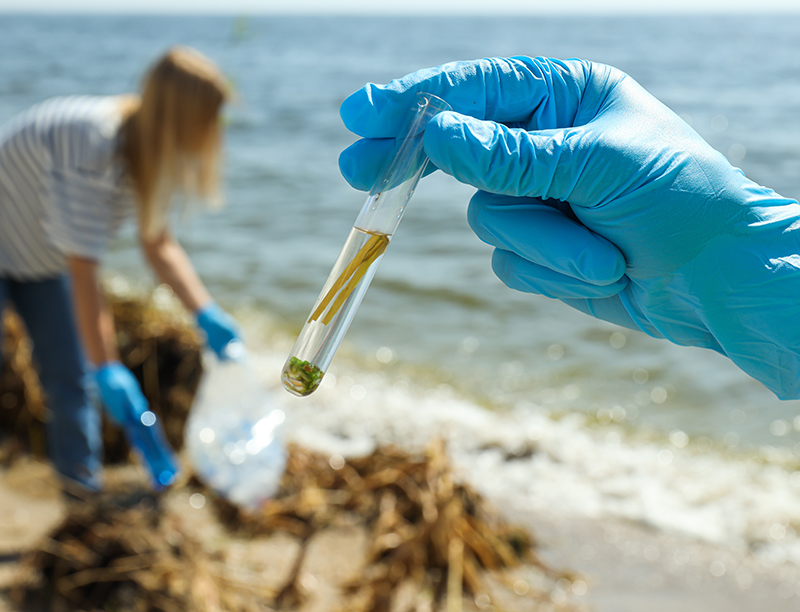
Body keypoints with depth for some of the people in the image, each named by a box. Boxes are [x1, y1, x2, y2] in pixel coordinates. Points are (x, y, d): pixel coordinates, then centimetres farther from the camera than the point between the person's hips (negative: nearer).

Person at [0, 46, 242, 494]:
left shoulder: (152, 150, -14)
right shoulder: (94, 146, -39)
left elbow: (159, 244, -3)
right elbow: (83, 271, -37)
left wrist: (207, 314, -13)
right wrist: (108, 371, -36)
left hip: (40, 252, 8)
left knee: (71, 375, 8)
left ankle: (82, 475, 22)